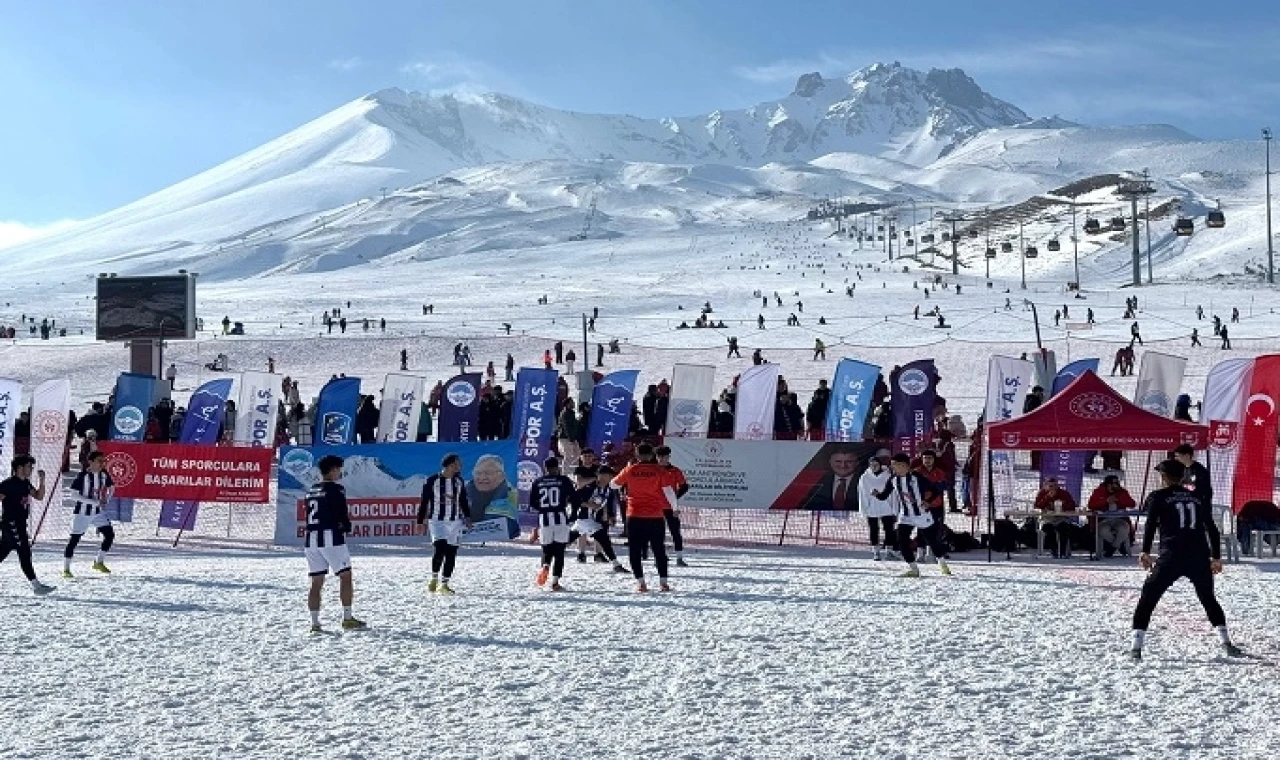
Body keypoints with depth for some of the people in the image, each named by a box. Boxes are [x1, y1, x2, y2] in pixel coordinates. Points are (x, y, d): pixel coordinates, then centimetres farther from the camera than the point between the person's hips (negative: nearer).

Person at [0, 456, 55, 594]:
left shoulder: (25, 483, 12)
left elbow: (39, 496, 15)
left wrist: (41, 480, 2)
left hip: (20, 524, 9)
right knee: (24, 552, -11)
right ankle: (36, 585, -13)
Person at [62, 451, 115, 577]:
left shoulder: (104, 475, -2)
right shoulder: (82, 476, -19)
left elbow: (110, 487, 17)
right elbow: (74, 495, -21)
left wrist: (106, 499, -4)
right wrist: (96, 502, -24)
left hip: (97, 512, 6)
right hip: (81, 513, -6)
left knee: (110, 534, -1)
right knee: (74, 539, -5)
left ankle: (99, 562, 15)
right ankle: (66, 569, 4)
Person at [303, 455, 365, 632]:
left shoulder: (311, 491, 16)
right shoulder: (336, 489, -7)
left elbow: (309, 515, 16)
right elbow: (342, 514, -10)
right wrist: (346, 527, 11)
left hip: (311, 538, 7)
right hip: (331, 537, -7)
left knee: (316, 582, 7)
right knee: (345, 576, 1)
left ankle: (315, 623, 4)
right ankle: (347, 618, -1)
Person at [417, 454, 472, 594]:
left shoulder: (459, 481, 9)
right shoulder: (432, 481, -5)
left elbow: (463, 501, 19)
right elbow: (424, 502, -1)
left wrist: (467, 517, 8)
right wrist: (421, 522, -2)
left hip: (455, 522, 5)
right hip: (437, 521, -4)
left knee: (451, 553, 1)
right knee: (439, 547, -19)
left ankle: (444, 584, 10)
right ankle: (434, 579, 0)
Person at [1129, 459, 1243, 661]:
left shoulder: (1158, 497, 9)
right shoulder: (1197, 498, 20)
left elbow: (1151, 524, -5)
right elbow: (1212, 529, 19)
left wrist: (1145, 552, -7)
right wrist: (1216, 557, 24)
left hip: (1171, 557, -4)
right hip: (1200, 558, 4)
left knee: (1147, 599, 4)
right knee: (1209, 599, 24)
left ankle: (1136, 647, -6)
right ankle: (1226, 643, 14)